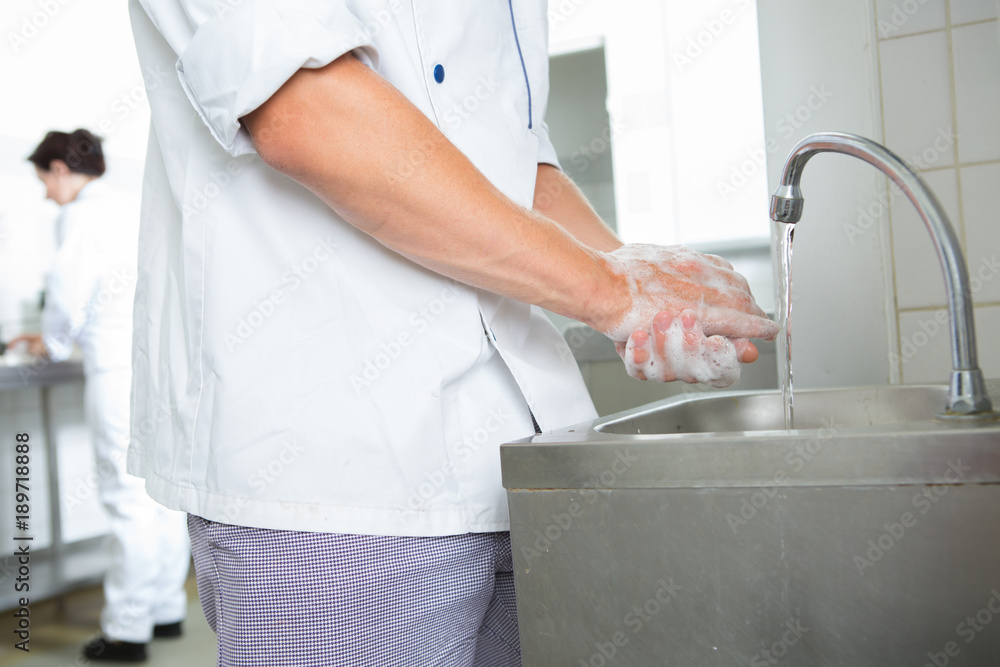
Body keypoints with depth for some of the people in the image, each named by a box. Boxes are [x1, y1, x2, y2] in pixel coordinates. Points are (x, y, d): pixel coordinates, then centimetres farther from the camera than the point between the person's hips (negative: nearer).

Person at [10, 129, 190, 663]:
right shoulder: (130, 212, 20)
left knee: (128, 496, -2)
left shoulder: (80, 215, -4)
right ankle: (166, 609, 22)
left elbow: (69, 294, -9)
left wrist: (52, 343, 11)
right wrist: (59, 338, 26)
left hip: (122, 369, -8)